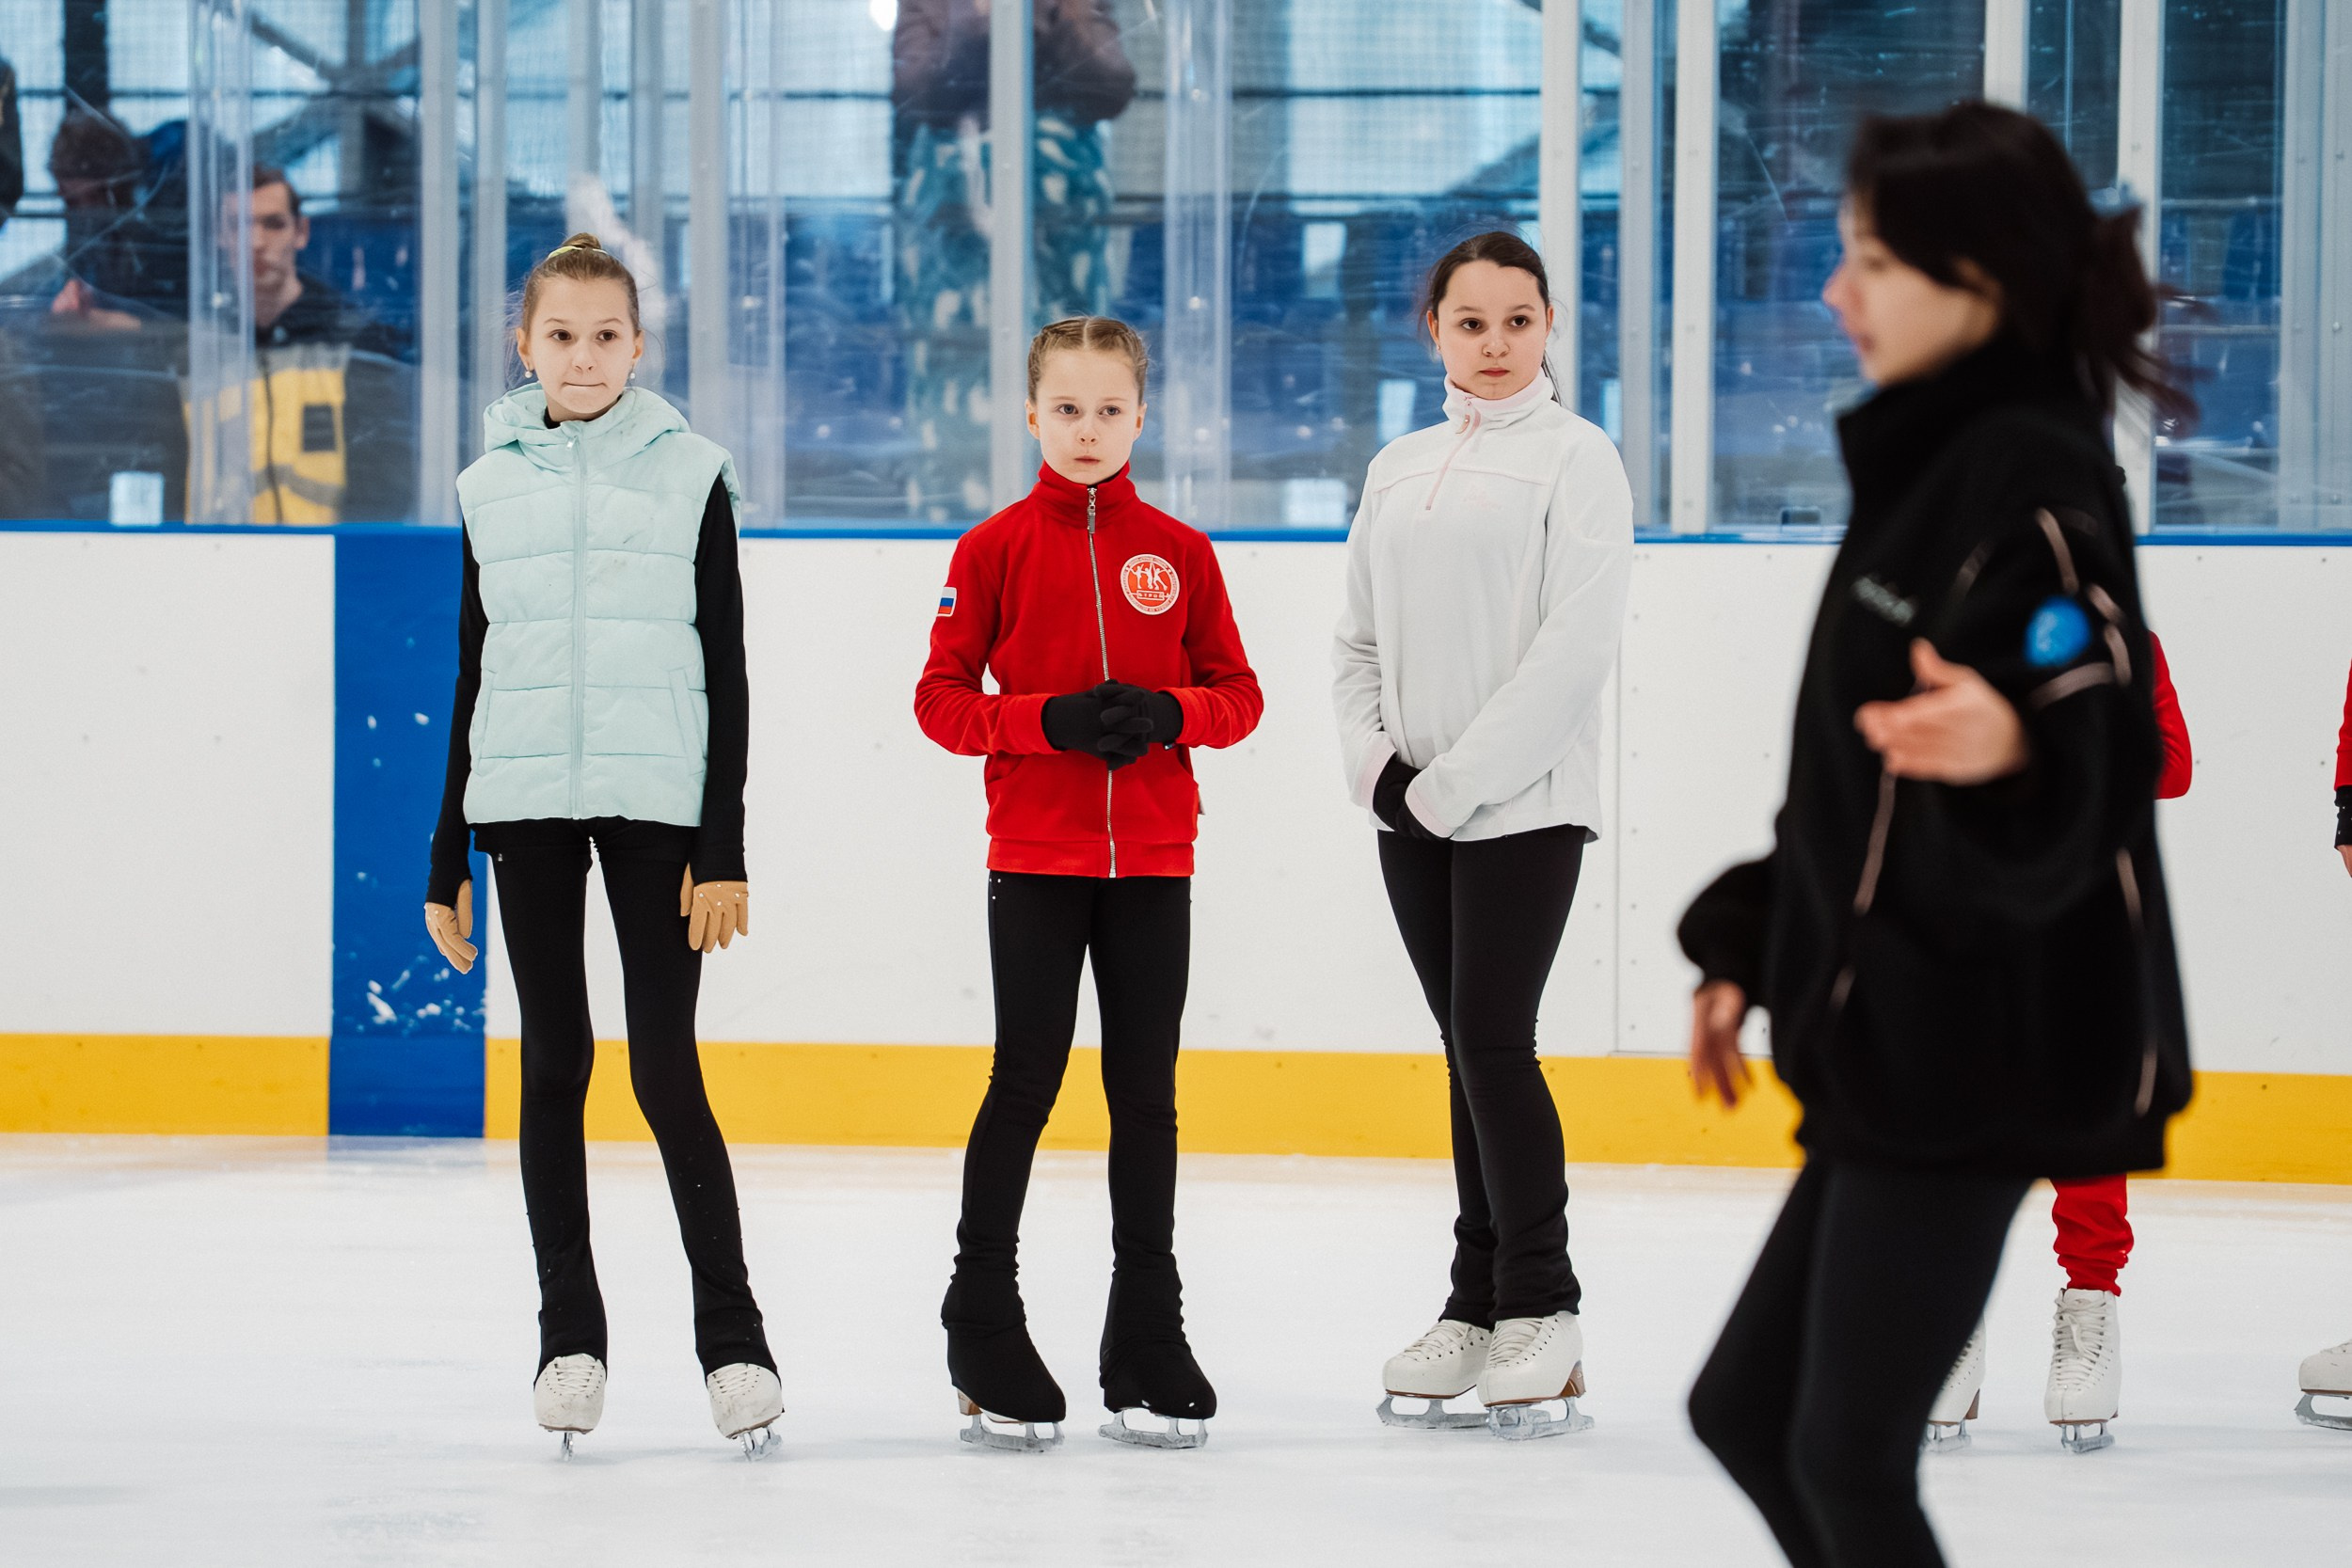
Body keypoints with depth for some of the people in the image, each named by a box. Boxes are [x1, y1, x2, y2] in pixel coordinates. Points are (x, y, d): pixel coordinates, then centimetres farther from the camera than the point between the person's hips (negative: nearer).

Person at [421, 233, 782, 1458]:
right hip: (525, 804, 2)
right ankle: (569, 1336, 12)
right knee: (553, 1065, 5)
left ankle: (732, 1336, 0)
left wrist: (724, 852, -6)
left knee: (666, 1071, -6)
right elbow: (473, 677, 12)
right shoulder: (492, 485, 8)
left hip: (657, 804, -2)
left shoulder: (690, 476, 2)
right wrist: (446, 861, 10)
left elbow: (725, 672, 1)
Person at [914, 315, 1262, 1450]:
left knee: (1145, 1093, 5)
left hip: (1153, 860, 2)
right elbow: (942, 700, -2)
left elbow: (1239, 696, 7)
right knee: (1025, 1087, -2)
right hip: (1035, 855, -2)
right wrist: (1051, 721, -17)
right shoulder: (996, 548, 1)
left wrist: (1166, 713, -13)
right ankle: (982, 1326, 10)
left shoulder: (1178, 552, 6)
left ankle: (1147, 1340, 13)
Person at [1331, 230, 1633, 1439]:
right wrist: (1371, 759, -1)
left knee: (1495, 1042, -10)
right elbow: (1358, 637, 17)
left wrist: (1461, 779, -15)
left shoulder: (1576, 458, -3)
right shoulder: (1398, 469, 15)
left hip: (1523, 802, -6)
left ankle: (1541, 1315, -2)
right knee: (1467, 1052, 8)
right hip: (1410, 809, 6)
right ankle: (1479, 1308, 12)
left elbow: (1577, 642, -12)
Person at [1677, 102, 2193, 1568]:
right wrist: (1751, 947, 21)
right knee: (1747, 1408, 15)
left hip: (1982, 1051, -10)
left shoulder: (2030, 480, -16)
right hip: (1907, 1044, 10)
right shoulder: (1931, 465, 14)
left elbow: (2098, 764, -25)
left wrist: (2008, 749, -47)